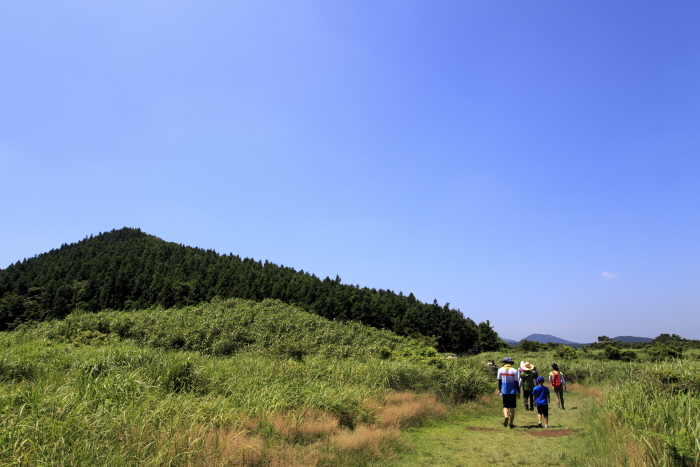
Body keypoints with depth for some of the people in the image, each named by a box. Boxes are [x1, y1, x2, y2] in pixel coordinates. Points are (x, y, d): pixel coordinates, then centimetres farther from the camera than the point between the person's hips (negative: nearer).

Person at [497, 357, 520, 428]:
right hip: (512, 391, -1)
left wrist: (499, 389, 18)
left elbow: (499, 380, 7)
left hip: (504, 391, 1)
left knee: (505, 406, 11)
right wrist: (518, 392, 3)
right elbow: (516, 382, -4)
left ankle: (506, 416, -18)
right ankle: (511, 423, 8)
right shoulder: (514, 371, -5)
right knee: (512, 407, 8)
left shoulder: (500, 370, 0)